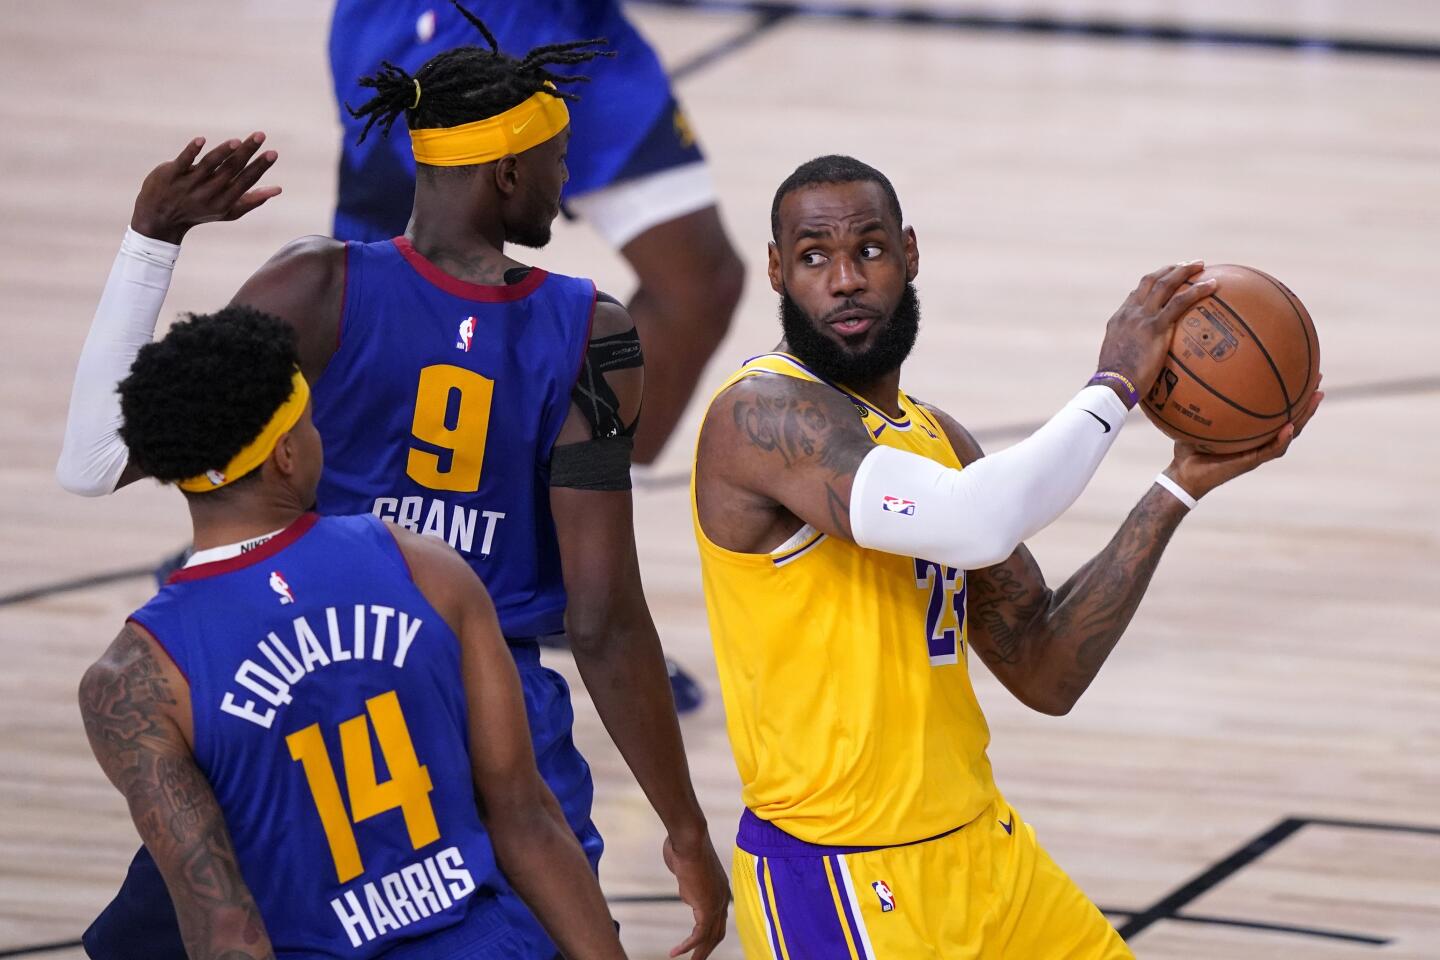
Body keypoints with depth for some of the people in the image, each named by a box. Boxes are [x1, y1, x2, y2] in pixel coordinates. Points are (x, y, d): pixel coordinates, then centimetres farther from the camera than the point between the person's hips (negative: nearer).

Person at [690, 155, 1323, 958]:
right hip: (837, 883, -8)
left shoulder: (939, 439, 12)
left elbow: (1048, 674, 11)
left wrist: (1181, 488, 6)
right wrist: (1115, 385, -17)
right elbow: (977, 526, -31)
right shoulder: (762, 416, -16)